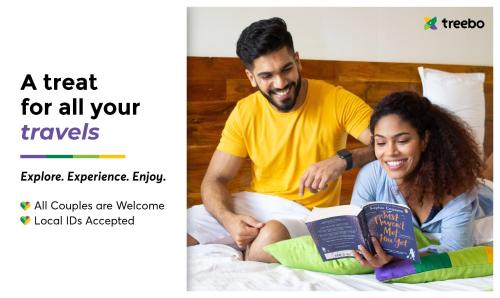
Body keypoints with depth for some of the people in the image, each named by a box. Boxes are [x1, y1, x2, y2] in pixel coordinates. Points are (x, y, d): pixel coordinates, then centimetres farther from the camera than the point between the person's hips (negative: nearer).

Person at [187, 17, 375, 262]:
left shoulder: (337, 100, -9)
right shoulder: (244, 112, -2)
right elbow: (214, 180, 1)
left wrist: (343, 159, -34)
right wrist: (228, 219, -21)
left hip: (308, 213, -2)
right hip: (254, 205, 3)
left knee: (272, 236, -36)